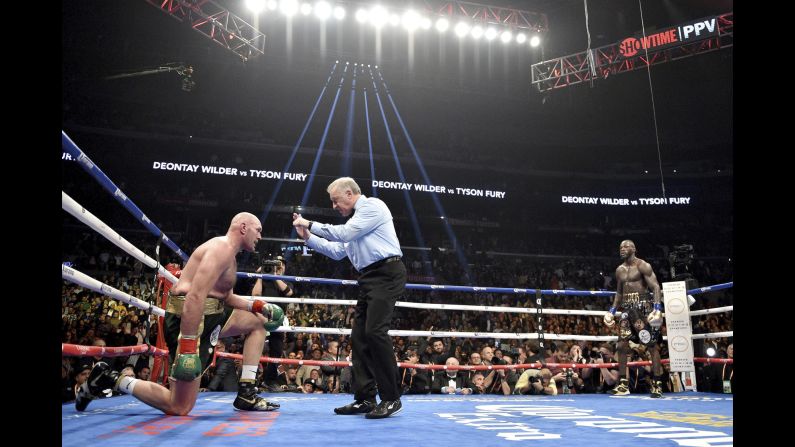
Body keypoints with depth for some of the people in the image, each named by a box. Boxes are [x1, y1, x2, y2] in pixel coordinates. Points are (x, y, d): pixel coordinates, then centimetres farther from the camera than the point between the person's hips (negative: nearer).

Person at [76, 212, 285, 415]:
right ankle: (111, 379, 6)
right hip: (188, 318, -11)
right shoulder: (222, 247, -14)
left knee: (258, 321, 15)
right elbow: (195, 295, -26)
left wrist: (258, 306, 13)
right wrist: (187, 346, -30)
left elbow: (226, 297, 28)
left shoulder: (227, 252, 19)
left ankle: (246, 394, 11)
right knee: (179, 408, -8)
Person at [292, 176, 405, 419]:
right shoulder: (357, 217, 24)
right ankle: (364, 399, 10)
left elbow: (343, 233, -12)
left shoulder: (372, 206, -3)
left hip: (386, 273, -10)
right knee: (359, 336, 5)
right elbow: (337, 251, 24)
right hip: (369, 278, 10)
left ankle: (391, 398, -10)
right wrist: (308, 237, 17)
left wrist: (310, 224, -3)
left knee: (375, 331, -18)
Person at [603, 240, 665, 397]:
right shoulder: (619, 270, 16)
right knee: (621, 346, 2)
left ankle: (657, 385, 2)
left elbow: (656, 287, -12)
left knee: (652, 345, -4)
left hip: (643, 306, -7)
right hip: (627, 309, 7)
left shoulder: (643, 266, -4)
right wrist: (612, 310, 16)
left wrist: (657, 308, -24)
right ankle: (623, 385, 9)